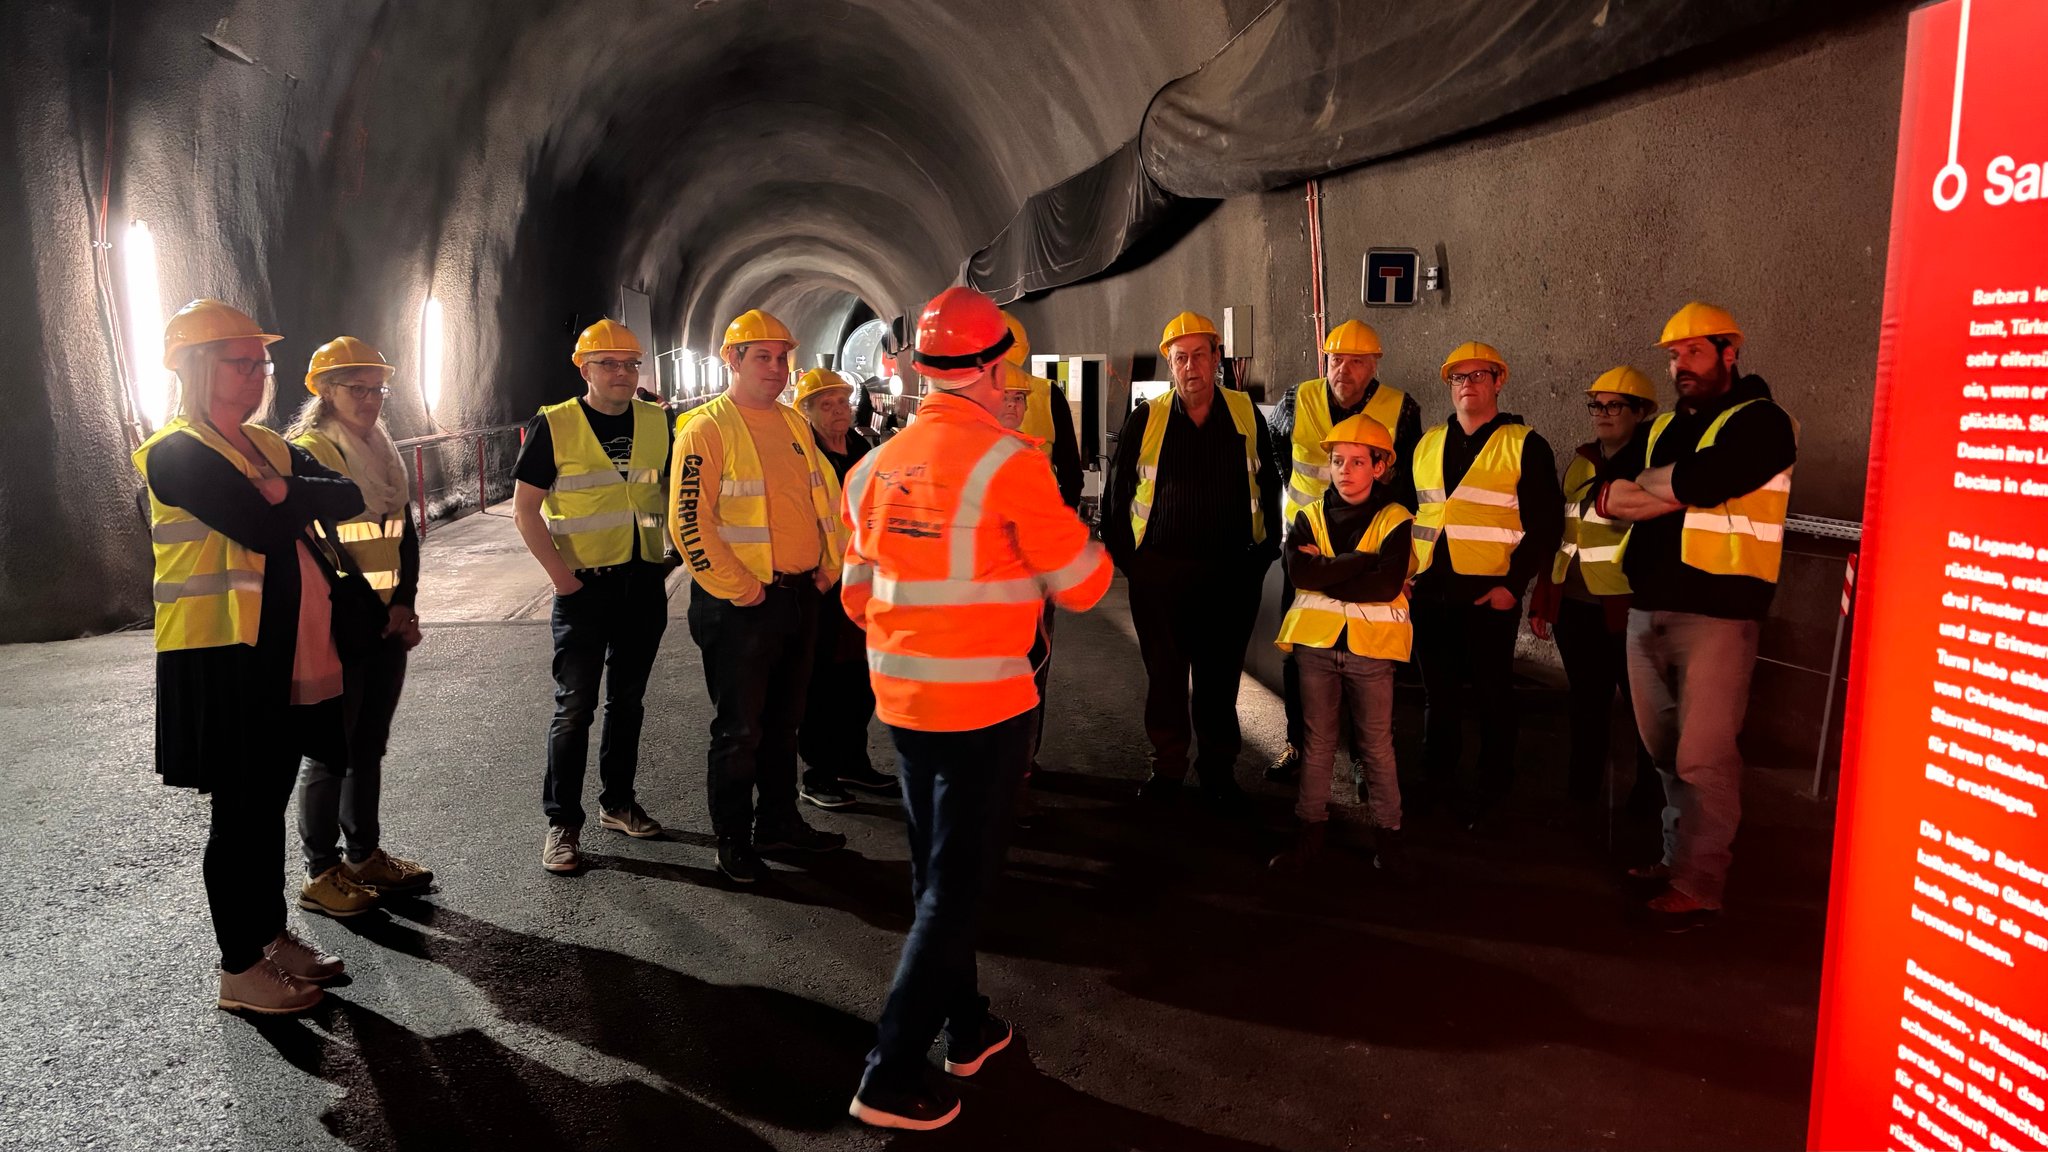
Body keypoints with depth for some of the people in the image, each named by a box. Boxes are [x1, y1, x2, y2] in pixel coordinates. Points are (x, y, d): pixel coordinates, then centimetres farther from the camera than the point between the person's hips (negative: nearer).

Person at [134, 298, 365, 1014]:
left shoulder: (268, 446, 14)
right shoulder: (175, 454, -11)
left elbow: (348, 497, -1)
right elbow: (264, 528, -23)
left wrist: (283, 490, -15)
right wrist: (292, 498, -5)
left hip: (286, 653, 7)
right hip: (224, 659, -7)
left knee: (269, 803, 16)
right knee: (240, 811, 2)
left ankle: (272, 935, 30)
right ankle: (239, 968, 15)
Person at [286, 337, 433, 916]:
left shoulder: (383, 457, 13)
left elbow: (405, 536, 15)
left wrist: (404, 607, 3)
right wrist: (372, 612, -14)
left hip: (388, 626, 7)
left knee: (368, 747, 14)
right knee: (330, 754, 1)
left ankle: (365, 856, 25)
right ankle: (320, 874, 12)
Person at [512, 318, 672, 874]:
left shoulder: (657, 422, 5)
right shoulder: (553, 426, -6)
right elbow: (524, 508, -5)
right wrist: (559, 572, -12)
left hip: (644, 583, 4)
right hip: (585, 587, -4)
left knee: (627, 701, 14)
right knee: (574, 707, 0)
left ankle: (618, 800, 28)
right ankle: (562, 822, 10)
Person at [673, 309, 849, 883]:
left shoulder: (795, 425, 11)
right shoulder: (706, 428, -11)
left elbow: (826, 495, 20)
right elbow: (688, 521, -17)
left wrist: (829, 566, 11)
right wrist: (738, 589, -17)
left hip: (801, 595, 7)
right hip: (741, 603, -7)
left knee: (784, 718, 18)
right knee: (739, 728, 4)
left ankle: (779, 820, 33)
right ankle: (733, 839, 19)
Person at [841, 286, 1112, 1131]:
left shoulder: (877, 466, 3)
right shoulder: (1010, 463, -15)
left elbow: (861, 595, 11)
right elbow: (1082, 585, -7)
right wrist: (1082, 537, 12)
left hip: (901, 699, 6)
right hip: (983, 703, -6)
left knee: (935, 870, 20)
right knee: (957, 884, 4)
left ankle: (966, 1027, 35)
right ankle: (892, 1075, 8)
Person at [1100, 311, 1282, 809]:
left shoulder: (1246, 414, 3)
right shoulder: (1147, 419, 0)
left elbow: (1268, 487, 9)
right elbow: (1118, 492, 6)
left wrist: (1264, 553, 4)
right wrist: (1126, 557, 3)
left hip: (1232, 573, 1)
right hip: (1160, 574, 0)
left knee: (1221, 675, 10)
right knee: (1164, 674, 8)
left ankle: (1219, 768, 26)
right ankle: (1168, 766, 24)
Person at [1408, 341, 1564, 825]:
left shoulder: (1524, 445, -3)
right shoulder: (1427, 443, 12)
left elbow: (1546, 523, -7)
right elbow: (1408, 510, 18)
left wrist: (1514, 584, -14)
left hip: (1489, 594, -4)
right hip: (1430, 592, 5)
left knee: (1492, 694, 7)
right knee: (1438, 692, 14)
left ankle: (1492, 789, 21)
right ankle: (1437, 781, 28)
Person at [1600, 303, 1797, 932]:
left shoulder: (1761, 422, -3)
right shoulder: (1662, 428, 18)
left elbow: (1700, 480, -20)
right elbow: (1606, 497, 5)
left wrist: (1646, 481, -1)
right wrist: (1680, 491, -8)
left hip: (1715, 611, -7)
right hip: (1648, 609, 7)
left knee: (1703, 758, -6)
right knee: (1665, 751, 13)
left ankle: (1697, 886, 3)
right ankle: (1679, 858, 26)